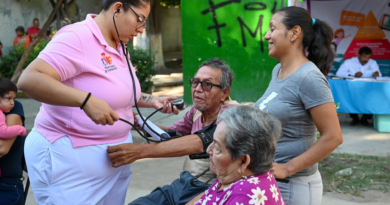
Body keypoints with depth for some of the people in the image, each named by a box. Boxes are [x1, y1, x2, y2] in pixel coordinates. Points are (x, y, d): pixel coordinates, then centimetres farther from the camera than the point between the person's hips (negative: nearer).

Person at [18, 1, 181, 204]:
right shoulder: (76, 37, -18)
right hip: (71, 158, -8)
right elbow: (29, 80, -29)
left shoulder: (118, 47, 10)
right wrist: (86, 100, -37)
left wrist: (154, 101, 10)